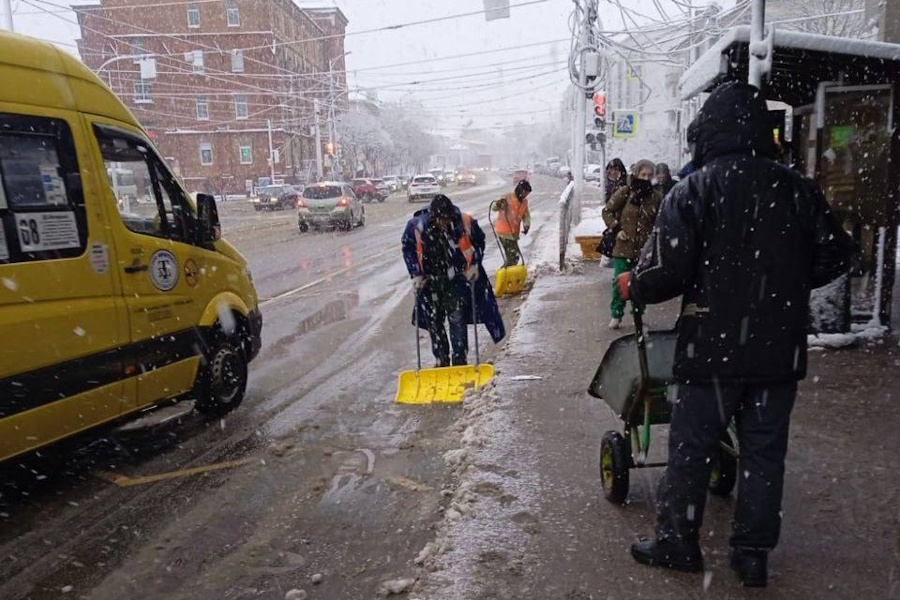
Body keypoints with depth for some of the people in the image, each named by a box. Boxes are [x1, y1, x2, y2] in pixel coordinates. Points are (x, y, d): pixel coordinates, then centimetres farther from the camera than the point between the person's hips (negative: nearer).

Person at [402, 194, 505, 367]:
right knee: (434, 321, 8)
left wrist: (475, 264, -3)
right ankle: (441, 360, 22)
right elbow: (408, 248, 1)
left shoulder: (465, 222, -17)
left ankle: (459, 360, 5)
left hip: (458, 279, -1)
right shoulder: (417, 225, -17)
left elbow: (479, 241, 4)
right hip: (430, 281, 2)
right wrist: (415, 274, -4)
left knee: (457, 318, -5)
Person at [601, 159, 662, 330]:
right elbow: (607, 211, 2)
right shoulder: (624, 192, -5)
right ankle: (616, 315, 15)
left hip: (645, 250, 2)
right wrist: (616, 229, -7)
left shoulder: (656, 197, 1)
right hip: (624, 247, -2)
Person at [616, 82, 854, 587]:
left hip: (713, 346, -4)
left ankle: (678, 542, 23)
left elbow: (667, 268, -18)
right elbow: (836, 254, 9)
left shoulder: (694, 190, -11)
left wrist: (634, 286, 2)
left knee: (691, 448, 10)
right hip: (780, 350, 4)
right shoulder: (797, 189, 2)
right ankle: (753, 554, 25)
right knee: (765, 453, 14)